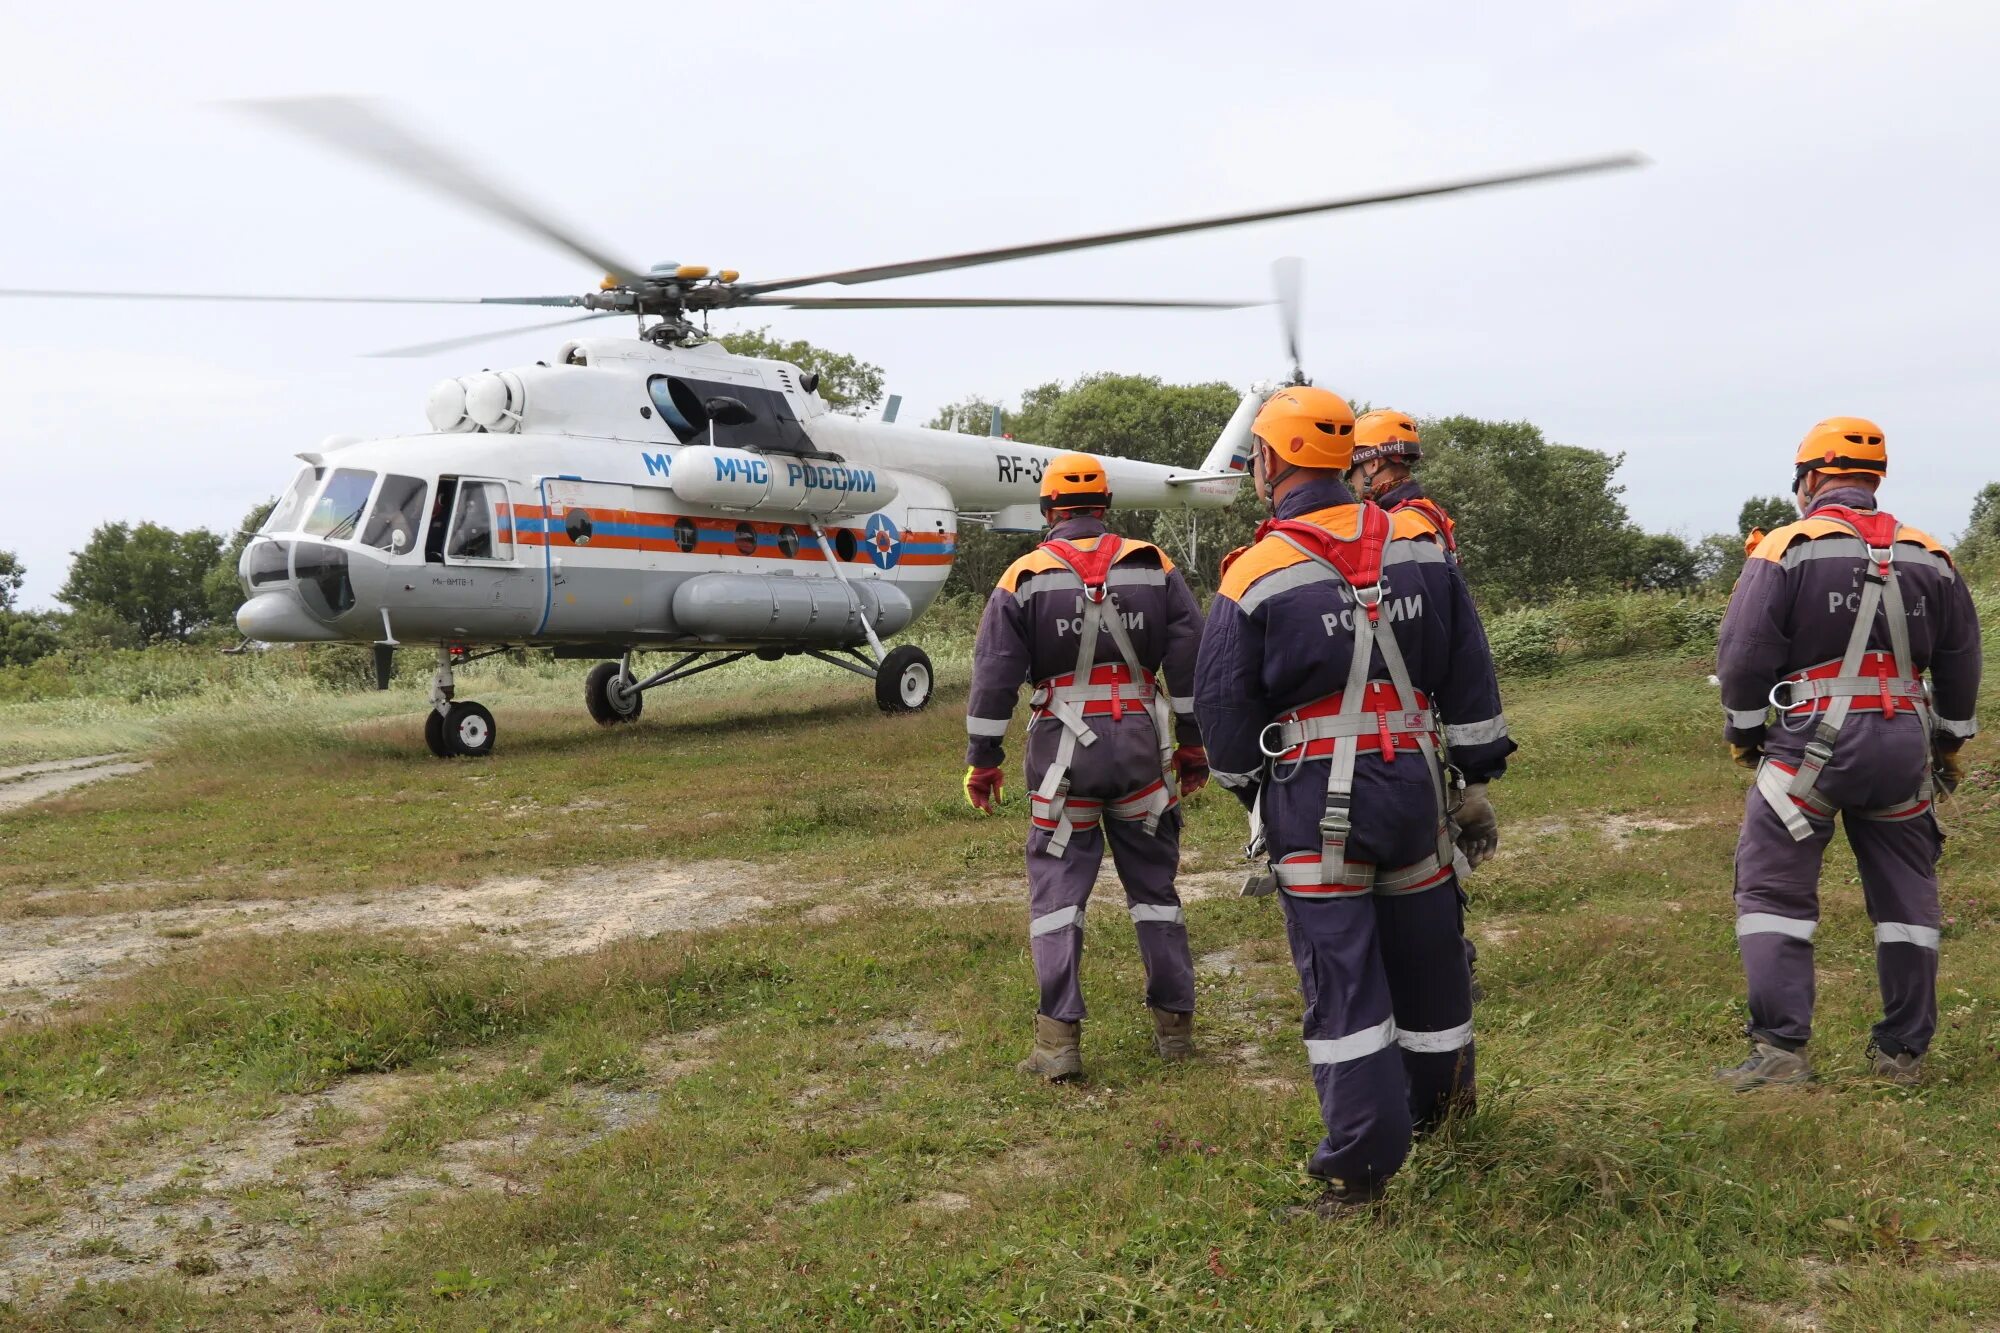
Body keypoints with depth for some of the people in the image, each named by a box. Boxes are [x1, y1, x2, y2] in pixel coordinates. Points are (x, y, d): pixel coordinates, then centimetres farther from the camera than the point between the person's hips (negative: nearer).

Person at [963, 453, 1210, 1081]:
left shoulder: (1025, 577, -1)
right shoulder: (1155, 567, 4)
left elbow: (993, 675, -3)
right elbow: (1190, 661, 3)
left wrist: (982, 761, 3)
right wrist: (1194, 745, 10)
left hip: (1064, 750, -2)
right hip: (1142, 745, 2)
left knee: (1058, 886, 4)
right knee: (1154, 882, 15)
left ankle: (1059, 1039, 1)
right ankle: (1175, 1023, 21)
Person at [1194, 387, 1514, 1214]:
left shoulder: (1252, 581, -10)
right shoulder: (1420, 549, 3)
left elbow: (1224, 716, -3)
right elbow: (1469, 674, 8)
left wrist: (1254, 802, 13)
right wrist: (1476, 780, 14)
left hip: (1311, 810, -4)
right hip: (1412, 789, 4)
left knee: (1342, 979, 1)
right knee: (1425, 951, 20)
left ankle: (1362, 1164, 5)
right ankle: (1438, 1097, 42)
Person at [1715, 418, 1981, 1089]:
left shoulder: (1786, 549, -7)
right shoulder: (1930, 558, 9)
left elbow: (1743, 653, -9)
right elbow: (1961, 661, 15)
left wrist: (1743, 732, 5)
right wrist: (1949, 742, 26)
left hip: (1813, 742, -5)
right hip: (1904, 748, 5)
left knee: (1774, 892, 2)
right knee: (1906, 897, 14)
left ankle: (1781, 1048, -4)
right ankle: (1904, 1052, 21)